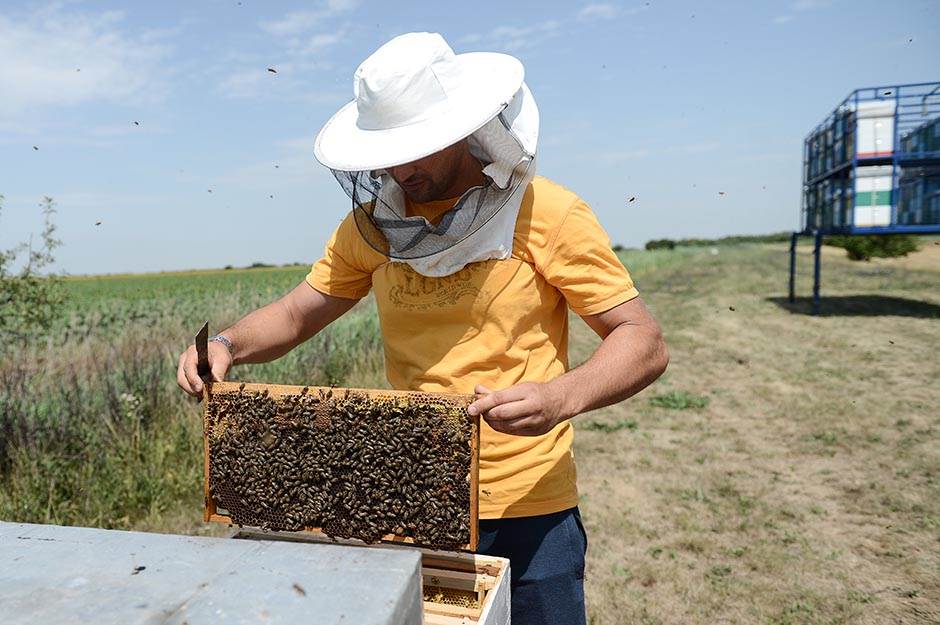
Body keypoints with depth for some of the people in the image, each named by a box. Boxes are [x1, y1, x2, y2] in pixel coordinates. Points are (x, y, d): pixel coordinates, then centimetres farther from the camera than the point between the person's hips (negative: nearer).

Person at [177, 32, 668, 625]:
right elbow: (296, 314, 9)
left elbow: (645, 343, -12)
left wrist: (559, 397, -31)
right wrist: (229, 344, -12)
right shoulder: (374, 224, 1)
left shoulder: (547, 214, -12)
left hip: (528, 512, -3)